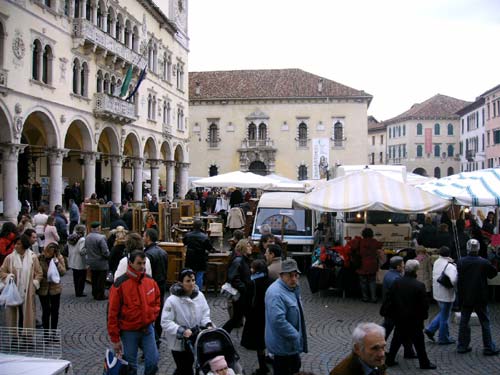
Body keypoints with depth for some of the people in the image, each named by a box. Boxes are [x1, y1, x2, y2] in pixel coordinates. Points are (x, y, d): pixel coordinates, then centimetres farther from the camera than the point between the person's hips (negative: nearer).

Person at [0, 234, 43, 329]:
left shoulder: (33, 257, -1)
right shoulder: (10, 258, -2)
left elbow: (39, 273, 5)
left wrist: (34, 283, -6)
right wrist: (8, 277, -13)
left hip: (28, 293, 0)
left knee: (27, 315, 5)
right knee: (13, 315, 5)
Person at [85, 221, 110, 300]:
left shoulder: (87, 237, 0)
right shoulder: (101, 238, -22)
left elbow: (86, 249, 6)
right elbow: (105, 252, -22)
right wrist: (108, 255, -2)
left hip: (91, 263, 7)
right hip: (101, 263, -7)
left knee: (94, 280, 18)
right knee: (101, 280, 5)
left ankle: (95, 294, 27)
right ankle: (100, 296, 11)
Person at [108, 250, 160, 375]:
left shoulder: (151, 281, 0)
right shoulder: (120, 284, -14)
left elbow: (157, 302, 17)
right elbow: (113, 313, -10)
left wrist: (152, 317, -1)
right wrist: (115, 339, -8)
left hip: (148, 329, 4)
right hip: (129, 331, -3)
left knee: (153, 362, 1)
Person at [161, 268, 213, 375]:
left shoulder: (199, 295, -6)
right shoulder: (172, 300, -22)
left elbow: (205, 313, 5)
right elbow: (165, 322, -22)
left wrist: (208, 324, -14)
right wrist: (182, 331, -31)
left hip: (194, 340, 5)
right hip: (178, 342, -5)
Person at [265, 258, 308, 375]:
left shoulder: (292, 288, 5)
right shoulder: (276, 293, -28)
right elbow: (278, 321, -34)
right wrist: (296, 336, -25)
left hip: (292, 343, 10)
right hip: (283, 345, -10)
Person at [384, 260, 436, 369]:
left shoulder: (396, 282, -7)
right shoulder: (419, 286, -19)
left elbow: (389, 299, 0)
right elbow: (424, 304, -14)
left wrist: (392, 314, 12)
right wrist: (424, 315, 4)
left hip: (399, 318, 4)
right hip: (414, 319, -4)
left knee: (397, 339, 17)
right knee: (419, 341, 10)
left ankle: (390, 360, 22)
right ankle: (424, 363, 21)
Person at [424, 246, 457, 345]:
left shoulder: (436, 262, 1)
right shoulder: (450, 266, -23)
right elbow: (453, 280, -37)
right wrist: (455, 286, -15)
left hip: (437, 293, 7)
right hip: (446, 295, -7)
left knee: (443, 313, 26)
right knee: (445, 317, 8)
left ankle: (430, 329, 22)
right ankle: (443, 339, 21)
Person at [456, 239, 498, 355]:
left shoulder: (461, 262, -9)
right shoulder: (484, 262, -13)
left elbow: (458, 281, -4)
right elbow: (493, 273, 3)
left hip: (465, 298, 2)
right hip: (480, 298, -2)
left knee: (464, 322, 12)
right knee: (485, 322, 8)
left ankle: (462, 346, 17)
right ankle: (488, 348, 11)